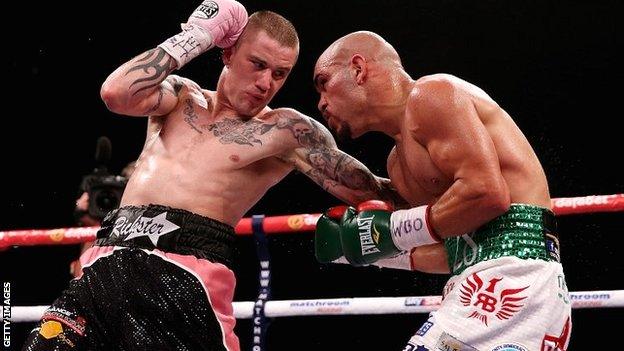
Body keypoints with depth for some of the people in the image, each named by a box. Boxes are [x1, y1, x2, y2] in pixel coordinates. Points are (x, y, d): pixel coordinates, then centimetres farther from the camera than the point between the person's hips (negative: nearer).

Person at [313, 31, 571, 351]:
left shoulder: (430, 94, -4)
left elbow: (486, 192, -18)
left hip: (512, 277, -10)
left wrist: (393, 231, -9)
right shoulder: (398, 162, 24)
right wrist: (366, 249, 19)